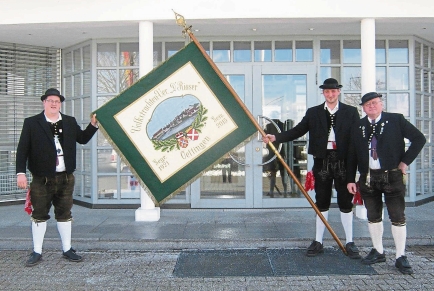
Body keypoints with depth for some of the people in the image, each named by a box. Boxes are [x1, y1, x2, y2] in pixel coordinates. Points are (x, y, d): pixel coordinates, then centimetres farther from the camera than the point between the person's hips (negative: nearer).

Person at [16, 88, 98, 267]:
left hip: (66, 178, 3)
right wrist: (21, 173, -12)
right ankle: (37, 252, 22)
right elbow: (22, 149, -4)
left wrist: (93, 124, 4)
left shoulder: (70, 122, 8)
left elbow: (82, 139, 17)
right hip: (42, 179, -2)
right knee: (39, 215, 8)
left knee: (64, 214, 12)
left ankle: (67, 249, 23)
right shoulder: (31, 123, -1)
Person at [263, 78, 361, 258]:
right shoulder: (313, 113, 7)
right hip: (322, 163, 1)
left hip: (344, 163, -1)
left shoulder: (351, 112, 2)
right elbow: (297, 131, 1)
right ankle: (318, 242, 22)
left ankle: (349, 243, 21)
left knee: (345, 203, 8)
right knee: (321, 203, 11)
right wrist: (275, 137, -11)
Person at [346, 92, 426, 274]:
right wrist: (351, 179, 3)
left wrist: (405, 162, -6)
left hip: (392, 176, -3)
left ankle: (401, 257, 13)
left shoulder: (396, 120, -1)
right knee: (373, 217, 11)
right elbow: (352, 155, 7)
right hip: (368, 177, 3)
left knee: (398, 218, 1)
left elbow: (419, 139, -1)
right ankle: (378, 252, 26)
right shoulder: (358, 127, 6)